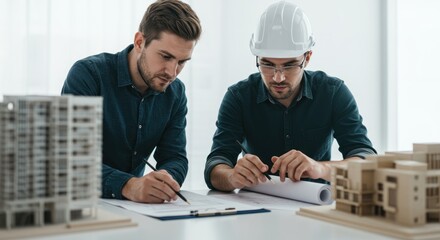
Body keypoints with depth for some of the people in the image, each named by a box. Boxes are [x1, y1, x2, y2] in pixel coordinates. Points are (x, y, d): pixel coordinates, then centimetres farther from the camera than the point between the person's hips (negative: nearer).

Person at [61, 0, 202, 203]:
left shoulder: (175, 92, 2)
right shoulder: (88, 74, -15)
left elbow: (174, 157, 0)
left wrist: (165, 181, -23)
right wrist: (127, 186, -38)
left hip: (132, 206, 5)